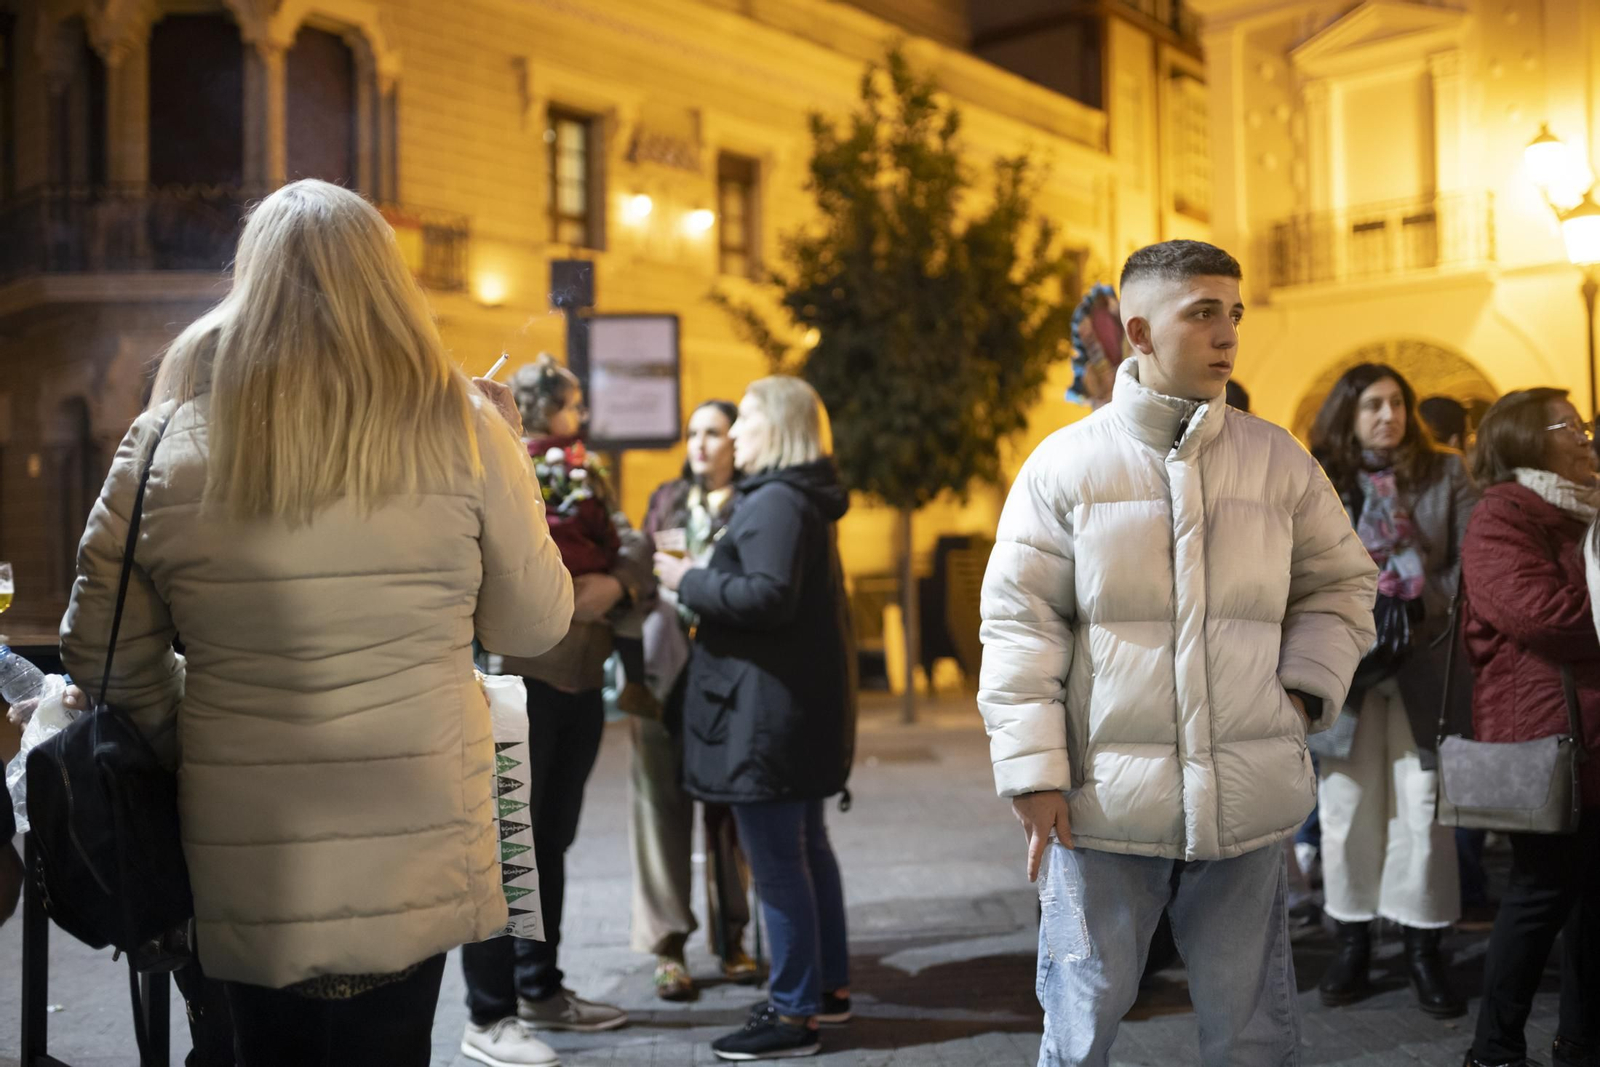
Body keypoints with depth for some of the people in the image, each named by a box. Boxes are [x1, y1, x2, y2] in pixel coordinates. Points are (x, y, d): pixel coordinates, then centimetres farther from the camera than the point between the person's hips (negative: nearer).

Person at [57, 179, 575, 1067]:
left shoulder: (168, 442, -4)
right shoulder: (460, 432, -9)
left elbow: (103, 652, 2)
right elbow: (534, 626, 1)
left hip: (242, 860, 2)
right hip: (409, 856, -1)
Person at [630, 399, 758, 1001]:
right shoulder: (665, 501, 17)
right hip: (664, 666, 3)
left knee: (728, 803, 3)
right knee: (662, 801, 0)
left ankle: (731, 936, 17)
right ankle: (668, 944, 8)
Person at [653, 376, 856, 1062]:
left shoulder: (775, 502, -15)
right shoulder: (800, 499, 17)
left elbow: (768, 595, -25)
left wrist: (689, 582, -13)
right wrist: (701, 580, 17)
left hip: (771, 709, -11)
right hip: (801, 702, 11)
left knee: (775, 860, -5)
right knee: (806, 847, 17)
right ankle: (829, 985, 28)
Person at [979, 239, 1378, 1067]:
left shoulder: (1277, 459, 5)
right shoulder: (1065, 462, -3)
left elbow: (1342, 583, 16)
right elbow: (1019, 621, -3)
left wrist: (1304, 689, 1)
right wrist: (1033, 773, -8)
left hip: (1247, 802, 2)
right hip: (1103, 801, -2)